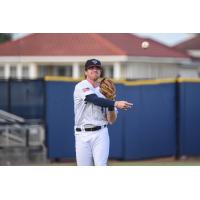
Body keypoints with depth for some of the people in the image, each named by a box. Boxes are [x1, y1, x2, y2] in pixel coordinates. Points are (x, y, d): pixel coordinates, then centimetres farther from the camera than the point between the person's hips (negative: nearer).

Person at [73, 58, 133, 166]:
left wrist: (111, 105, -10)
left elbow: (111, 120, 8)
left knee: (100, 166, -14)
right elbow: (96, 100, -21)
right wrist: (115, 103, -33)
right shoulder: (81, 87, -2)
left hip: (100, 134, 2)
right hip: (82, 134, -2)